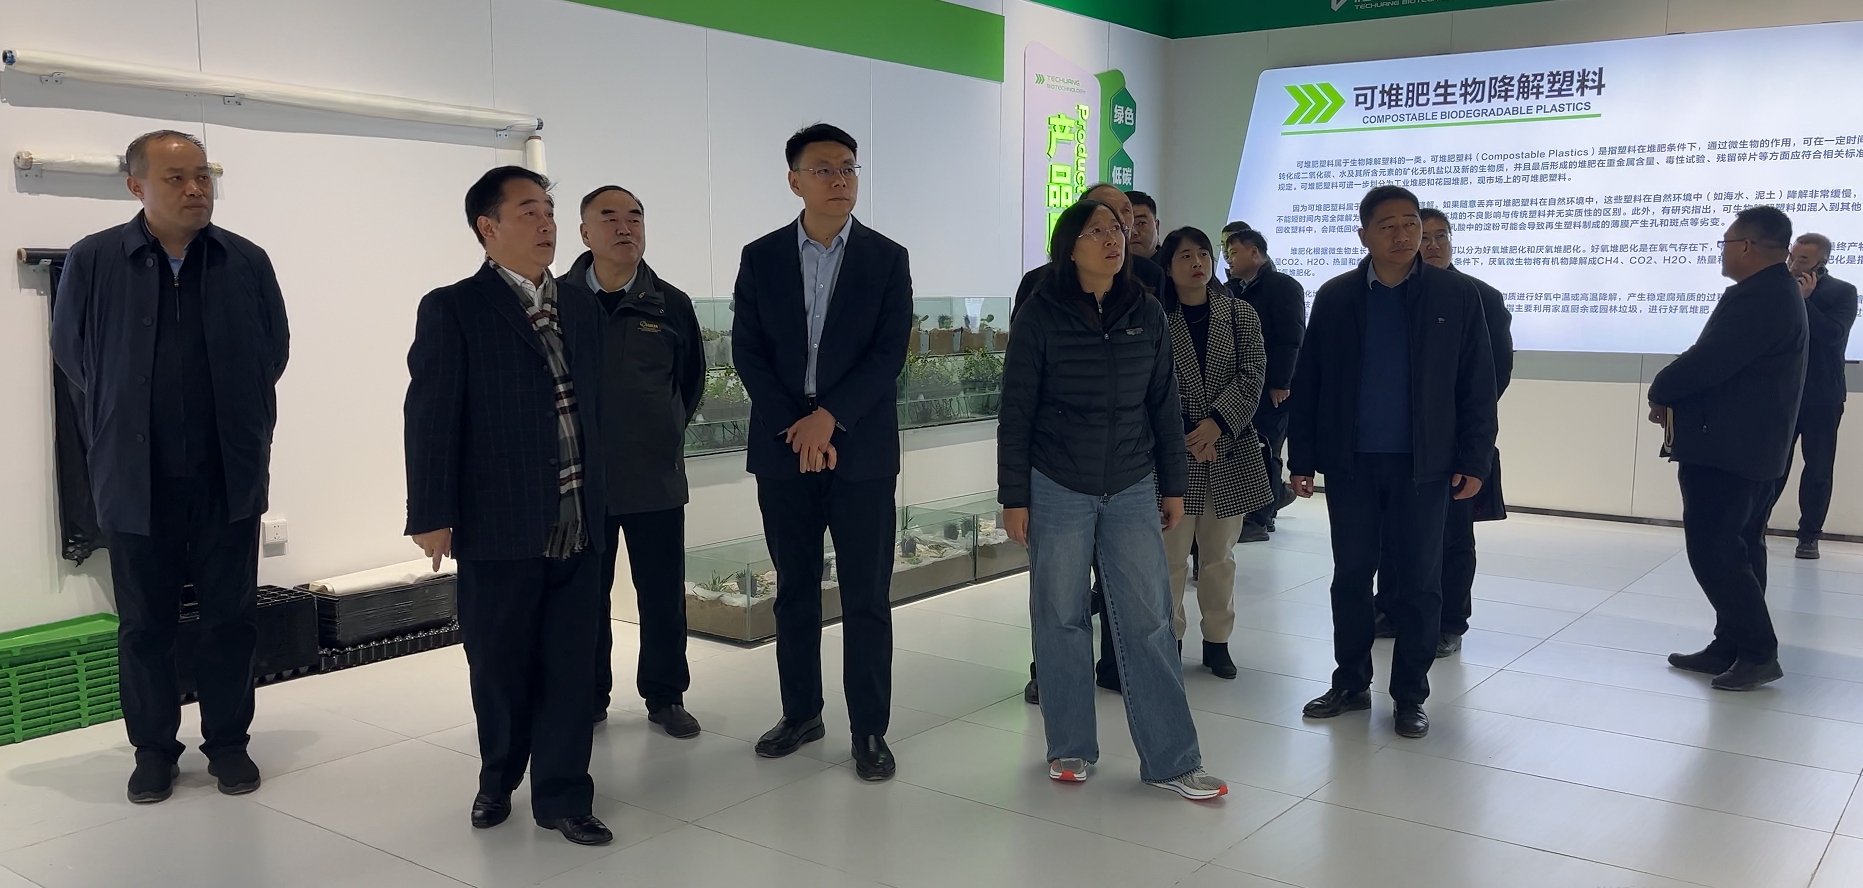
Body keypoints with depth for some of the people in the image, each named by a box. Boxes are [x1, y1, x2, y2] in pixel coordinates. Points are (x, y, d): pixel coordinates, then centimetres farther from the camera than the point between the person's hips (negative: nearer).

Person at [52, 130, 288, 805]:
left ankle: (228, 743, 23)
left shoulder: (247, 263, 1)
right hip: (136, 480, -1)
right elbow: (73, 355, 7)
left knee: (232, 618, 8)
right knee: (145, 624, 9)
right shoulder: (93, 261, -3)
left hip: (230, 477, 1)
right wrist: (121, 422, 11)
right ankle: (154, 749, 24)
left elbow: (273, 353, 10)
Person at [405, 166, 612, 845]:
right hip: (498, 527, -4)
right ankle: (498, 778, 33)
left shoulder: (580, 307, 11)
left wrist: (598, 496, 11)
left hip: (578, 526, 4)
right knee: (499, 666, 11)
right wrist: (431, 514, -11)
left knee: (571, 663, 6)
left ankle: (562, 794, 19)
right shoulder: (452, 310, -5)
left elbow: (594, 406, 12)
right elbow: (430, 419, -8)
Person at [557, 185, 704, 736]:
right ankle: (588, 698, 25)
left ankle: (665, 696, 23)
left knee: (663, 594, 7)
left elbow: (691, 380, 15)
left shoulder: (671, 305, 1)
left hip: (656, 477, 1)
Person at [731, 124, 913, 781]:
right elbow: (747, 351, 0)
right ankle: (801, 713, 25)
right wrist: (799, 427, -10)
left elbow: (889, 354, -6)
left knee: (866, 596, 1)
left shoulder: (887, 259, 2)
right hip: (783, 448, 2)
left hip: (862, 449, -2)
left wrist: (828, 418, -15)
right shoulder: (761, 257, 5)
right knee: (795, 590, 11)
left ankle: (870, 729, 10)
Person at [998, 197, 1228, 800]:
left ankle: (1171, 760, 8)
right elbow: (1016, 411, -4)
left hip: (1132, 490, 2)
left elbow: (1164, 405, 9)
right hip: (1057, 490, -2)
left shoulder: (1147, 315, 4)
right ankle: (1070, 746, 21)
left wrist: (1173, 485, 8)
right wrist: (1014, 497, -6)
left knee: (1149, 620, 0)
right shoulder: (1042, 315, -5)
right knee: (1062, 618, 5)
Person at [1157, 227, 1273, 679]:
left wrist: (1216, 424, -16)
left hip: (1230, 450, 2)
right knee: (1171, 554, 1)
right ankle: (1169, 639, 14)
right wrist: (1185, 437, -13)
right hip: (1174, 452, -2)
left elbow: (1251, 376, -4)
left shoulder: (1240, 314, 5)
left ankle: (1217, 640, 22)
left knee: (1219, 555, 10)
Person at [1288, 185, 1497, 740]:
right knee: (1351, 577, 9)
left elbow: (1478, 387, 0)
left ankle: (1410, 695, 18)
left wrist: (1474, 461, -6)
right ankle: (1351, 684, 22)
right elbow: (1307, 385, 3)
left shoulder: (1457, 296, 0)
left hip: (1423, 465, -1)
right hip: (1350, 464, 1)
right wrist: (1302, 460, 0)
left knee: (1419, 582, 6)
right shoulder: (1335, 298, 2)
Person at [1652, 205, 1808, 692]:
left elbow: (1706, 362, -25)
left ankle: (1759, 652, -1)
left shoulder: (1755, 297, -20)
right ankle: (1733, 647, 20)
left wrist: (1660, 393, -7)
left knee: (1713, 551, -6)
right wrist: (1676, 397, 4)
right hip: (1754, 446, 11)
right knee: (1738, 549, 13)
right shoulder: (1779, 293, 15)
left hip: (1725, 449, -11)